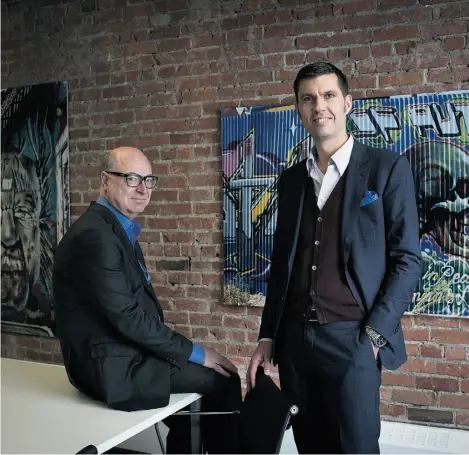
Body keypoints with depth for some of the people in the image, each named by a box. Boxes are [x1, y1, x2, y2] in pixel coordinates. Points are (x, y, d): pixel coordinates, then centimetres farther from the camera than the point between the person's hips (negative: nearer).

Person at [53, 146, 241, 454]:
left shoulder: (120, 230, 11)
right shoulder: (94, 235, -20)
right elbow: (126, 317, -23)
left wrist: (185, 349, 2)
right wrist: (193, 352, -15)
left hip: (122, 355, 10)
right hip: (112, 368, -10)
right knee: (222, 378, -6)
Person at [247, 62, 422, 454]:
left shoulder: (387, 168, -2)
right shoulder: (292, 179, 12)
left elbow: (407, 260, -4)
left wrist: (375, 335, -11)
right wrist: (267, 337, 11)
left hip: (351, 339, -4)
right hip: (294, 338, 5)